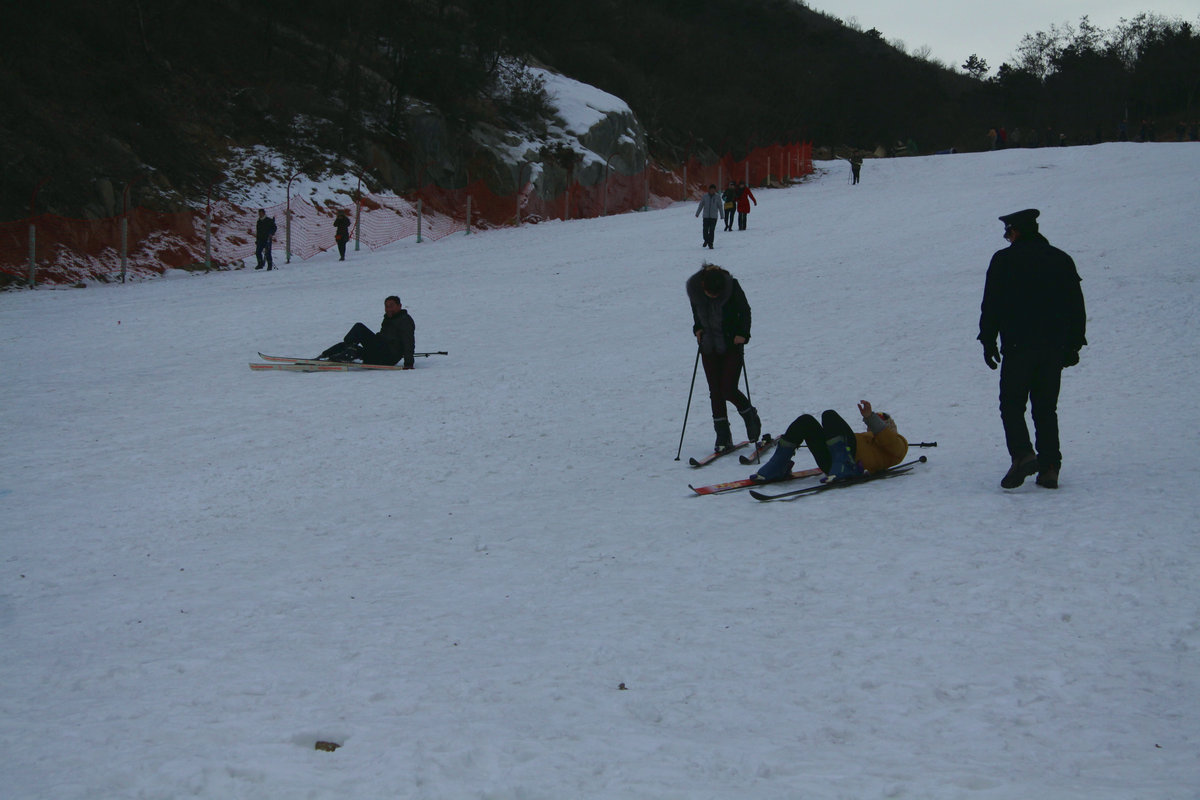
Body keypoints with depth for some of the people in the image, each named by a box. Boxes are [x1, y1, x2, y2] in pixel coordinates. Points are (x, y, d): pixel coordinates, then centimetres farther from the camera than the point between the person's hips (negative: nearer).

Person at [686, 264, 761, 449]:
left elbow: (745, 311, -4)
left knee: (728, 391, -8)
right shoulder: (694, 287, -13)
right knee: (715, 392, 3)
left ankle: (750, 416, 21)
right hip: (709, 347, 3)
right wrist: (698, 328, 0)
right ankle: (723, 436, 11)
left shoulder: (732, 286, -21)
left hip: (731, 345, -3)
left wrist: (742, 334, -13)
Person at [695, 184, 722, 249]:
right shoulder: (705, 196, 2)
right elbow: (701, 205, 7)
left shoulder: (717, 197, 0)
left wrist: (722, 215, 2)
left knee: (712, 230, -4)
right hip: (706, 216, 1)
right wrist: (697, 213, 3)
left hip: (714, 217, -1)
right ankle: (706, 241, 21)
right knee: (705, 230, -4)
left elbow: (720, 206, 3)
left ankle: (710, 244, 5)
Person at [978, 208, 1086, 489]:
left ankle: (1022, 454, -18)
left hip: (1018, 347, -4)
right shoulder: (1061, 260, 10)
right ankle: (1049, 467, 2)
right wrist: (1073, 344, 18)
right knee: (1046, 408, 9)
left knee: (1012, 405, 3)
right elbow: (1077, 306, 13)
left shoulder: (1004, 260, -2)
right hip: (1054, 348, 4)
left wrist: (988, 341, 3)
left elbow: (991, 306, -4)